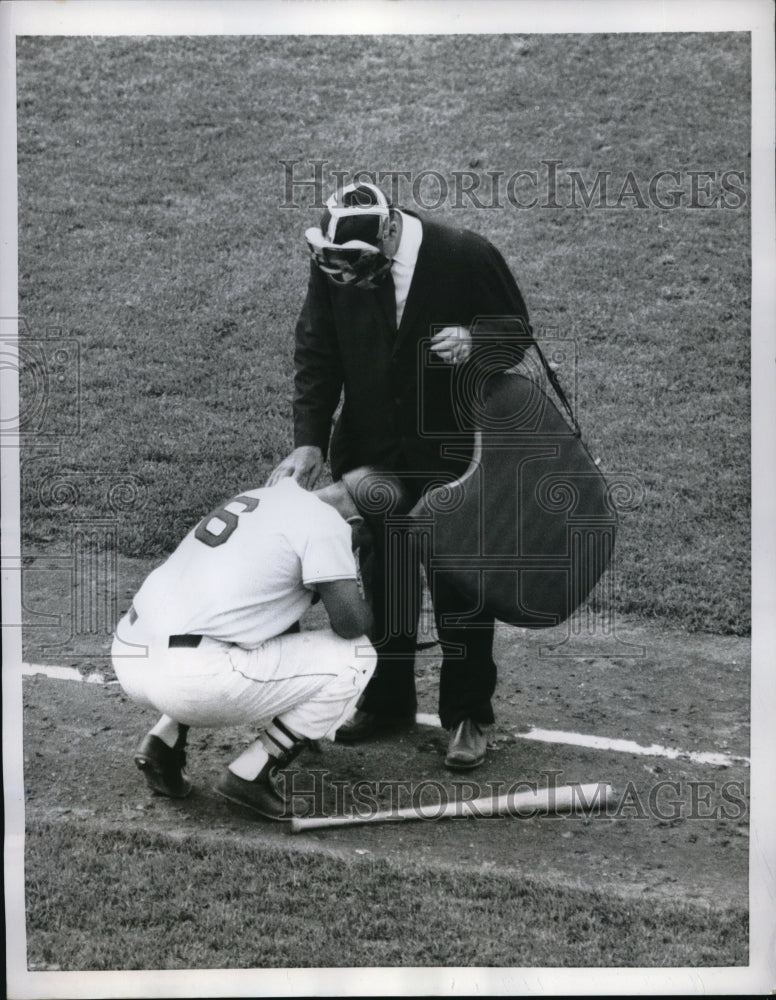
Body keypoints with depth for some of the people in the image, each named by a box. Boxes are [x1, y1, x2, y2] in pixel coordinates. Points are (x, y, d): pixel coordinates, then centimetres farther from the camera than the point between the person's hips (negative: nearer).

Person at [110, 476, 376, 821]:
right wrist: (369, 609, 20)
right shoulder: (325, 521, -1)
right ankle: (251, 775, 3)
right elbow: (351, 623, -7)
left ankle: (165, 741, 18)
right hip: (191, 681, -8)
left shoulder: (259, 497, 24)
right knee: (354, 656, 5)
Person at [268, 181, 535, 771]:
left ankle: (469, 715, 17)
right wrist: (309, 442, -13)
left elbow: (519, 332, -6)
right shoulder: (333, 263, -10)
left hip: (451, 448, -3)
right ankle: (386, 701, 30)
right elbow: (316, 356, -3)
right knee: (378, 577, 12)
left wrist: (473, 341, -29)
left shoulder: (465, 256, -19)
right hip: (370, 447, 3)